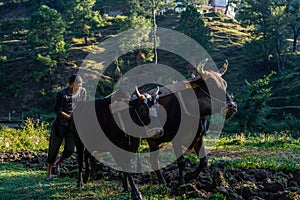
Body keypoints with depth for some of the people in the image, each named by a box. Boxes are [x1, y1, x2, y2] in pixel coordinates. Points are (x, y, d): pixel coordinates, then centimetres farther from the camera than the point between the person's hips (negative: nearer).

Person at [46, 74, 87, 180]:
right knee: (54, 148, 2)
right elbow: (58, 110, -14)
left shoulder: (83, 91, -3)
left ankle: (57, 163, 29)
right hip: (60, 124, -3)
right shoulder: (62, 94, -16)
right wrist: (70, 117, -22)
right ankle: (49, 173, 17)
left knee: (69, 150, -2)